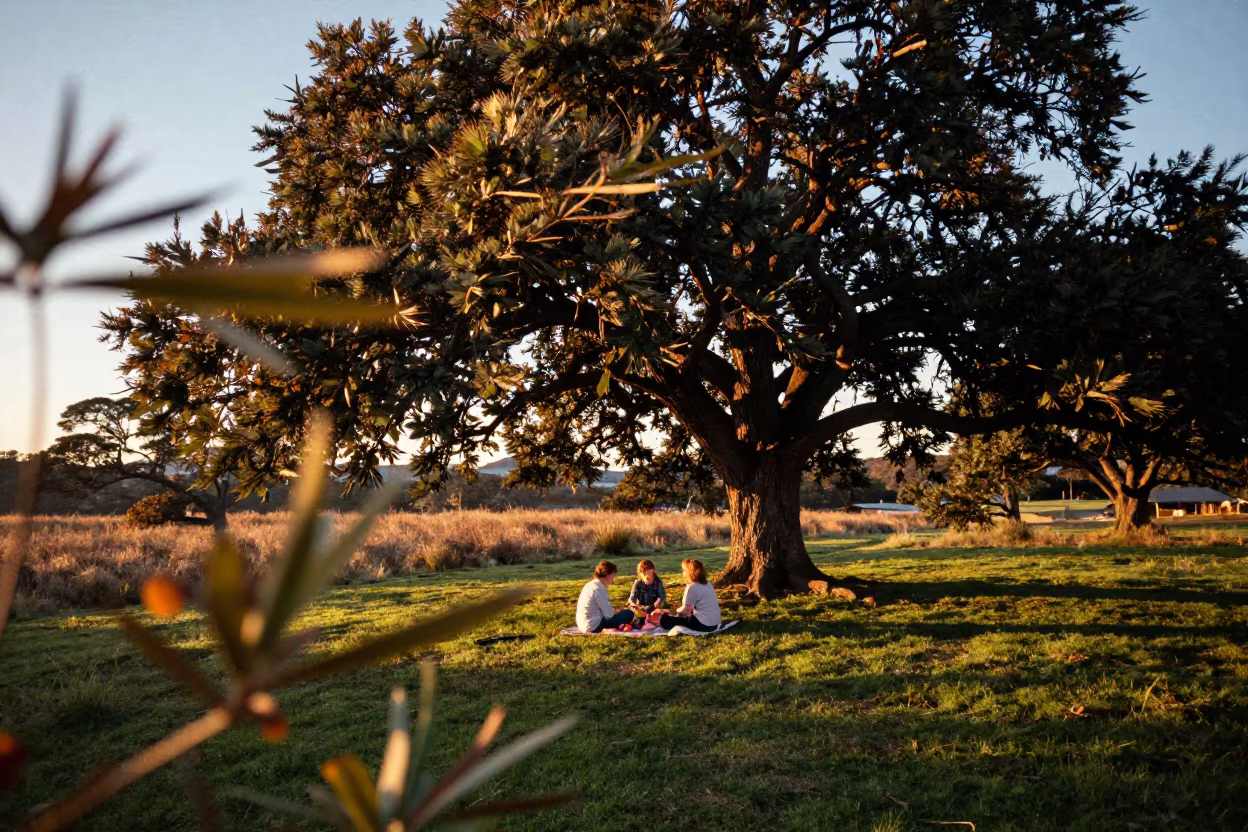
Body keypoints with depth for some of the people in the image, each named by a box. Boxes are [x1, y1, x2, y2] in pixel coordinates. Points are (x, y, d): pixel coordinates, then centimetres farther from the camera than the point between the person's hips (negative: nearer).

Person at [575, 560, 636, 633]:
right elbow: (608, 614, -16)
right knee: (629, 614, -7)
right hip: (594, 626, -10)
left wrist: (615, 610, 9)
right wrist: (619, 611, 2)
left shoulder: (591, 584, 11)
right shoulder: (599, 588, -17)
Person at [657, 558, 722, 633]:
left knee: (665, 619, -4)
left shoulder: (691, 588, -15)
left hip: (703, 624, -9)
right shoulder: (708, 584, 11)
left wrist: (677, 610, 8)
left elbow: (686, 609, -12)